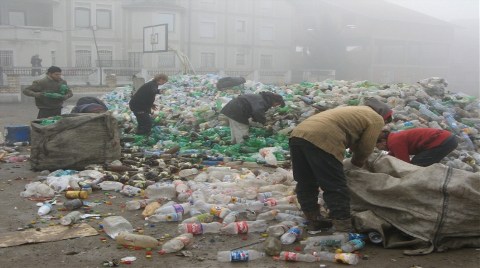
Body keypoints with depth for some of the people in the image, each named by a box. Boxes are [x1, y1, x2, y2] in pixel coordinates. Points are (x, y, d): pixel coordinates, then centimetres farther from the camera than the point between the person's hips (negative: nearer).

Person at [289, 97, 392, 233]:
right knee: (336, 188, -1)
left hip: (298, 132, 9)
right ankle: (344, 230, 3)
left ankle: (314, 221, 29)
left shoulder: (355, 111, 36)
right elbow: (365, 148, 12)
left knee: (306, 184, 18)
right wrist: (357, 162, 28)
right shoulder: (377, 119, 12)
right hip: (321, 139, -9)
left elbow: (354, 141, 37)